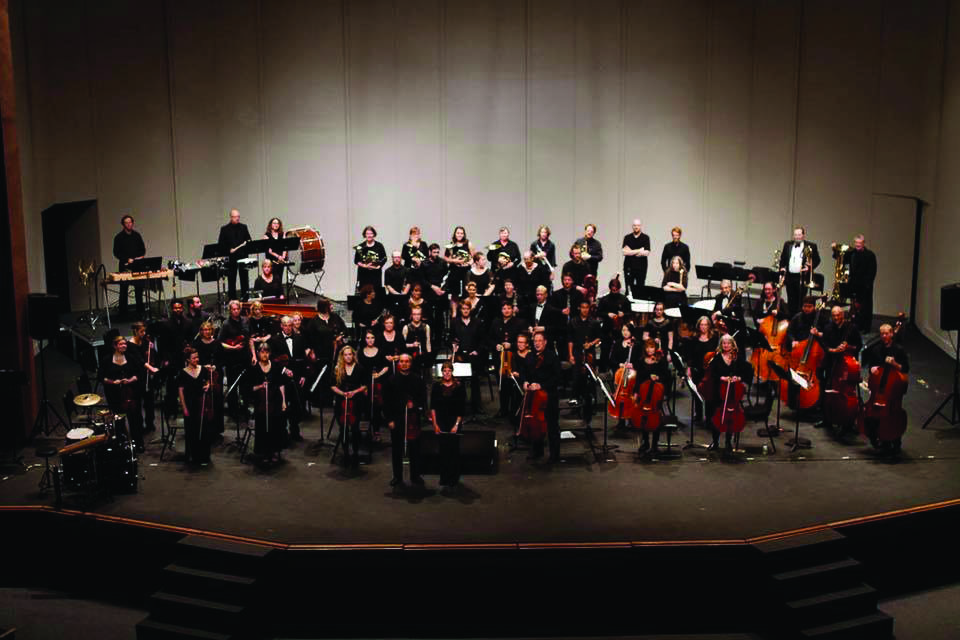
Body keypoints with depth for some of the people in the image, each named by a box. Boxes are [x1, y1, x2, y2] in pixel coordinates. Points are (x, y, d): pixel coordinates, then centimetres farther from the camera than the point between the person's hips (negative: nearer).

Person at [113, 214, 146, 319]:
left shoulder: (137, 235, 10)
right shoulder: (119, 237, -1)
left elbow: (143, 249, 15)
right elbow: (116, 253, -3)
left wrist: (140, 257, -5)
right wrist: (127, 259, -14)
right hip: (125, 267, -3)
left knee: (139, 289, 4)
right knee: (124, 291, 1)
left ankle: (140, 312, 13)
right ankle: (123, 313, 6)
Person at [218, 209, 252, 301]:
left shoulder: (243, 227, 11)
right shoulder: (225, 229, 2)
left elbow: (249, 240, 13)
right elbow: (221, 244, 0)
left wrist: (247, 243, -9)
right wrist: (228, 250, -14)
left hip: (243, 256, 2)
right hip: (231, 258, -2)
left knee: (244, 278, 5)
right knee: (231, 279, 2)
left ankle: (245, 297, 12)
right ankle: (232, 299, 8)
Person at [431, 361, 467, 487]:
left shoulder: (459, 387, -3)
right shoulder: (437, 386, 1)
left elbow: (461, 409, -3)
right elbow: (433, 407, 3)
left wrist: (456, 425, -9)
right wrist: (435, 424, -3)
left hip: (454, 421, -1)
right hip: (441, 422, 1)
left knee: (453, 449, 0)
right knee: (443, 449, 2)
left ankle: (453, 479, 10)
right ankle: (444, 478, 12)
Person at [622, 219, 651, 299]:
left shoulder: (645, 238, 4)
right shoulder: (627, 238, 8)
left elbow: (646, 253, -8)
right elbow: (624, 252, -4)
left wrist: (631, 252, -7)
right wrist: (639, 251, -7)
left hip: (641, 267, -1)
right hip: (629, 267, 1)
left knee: (640, 289, -2)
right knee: (629, 289, 0)